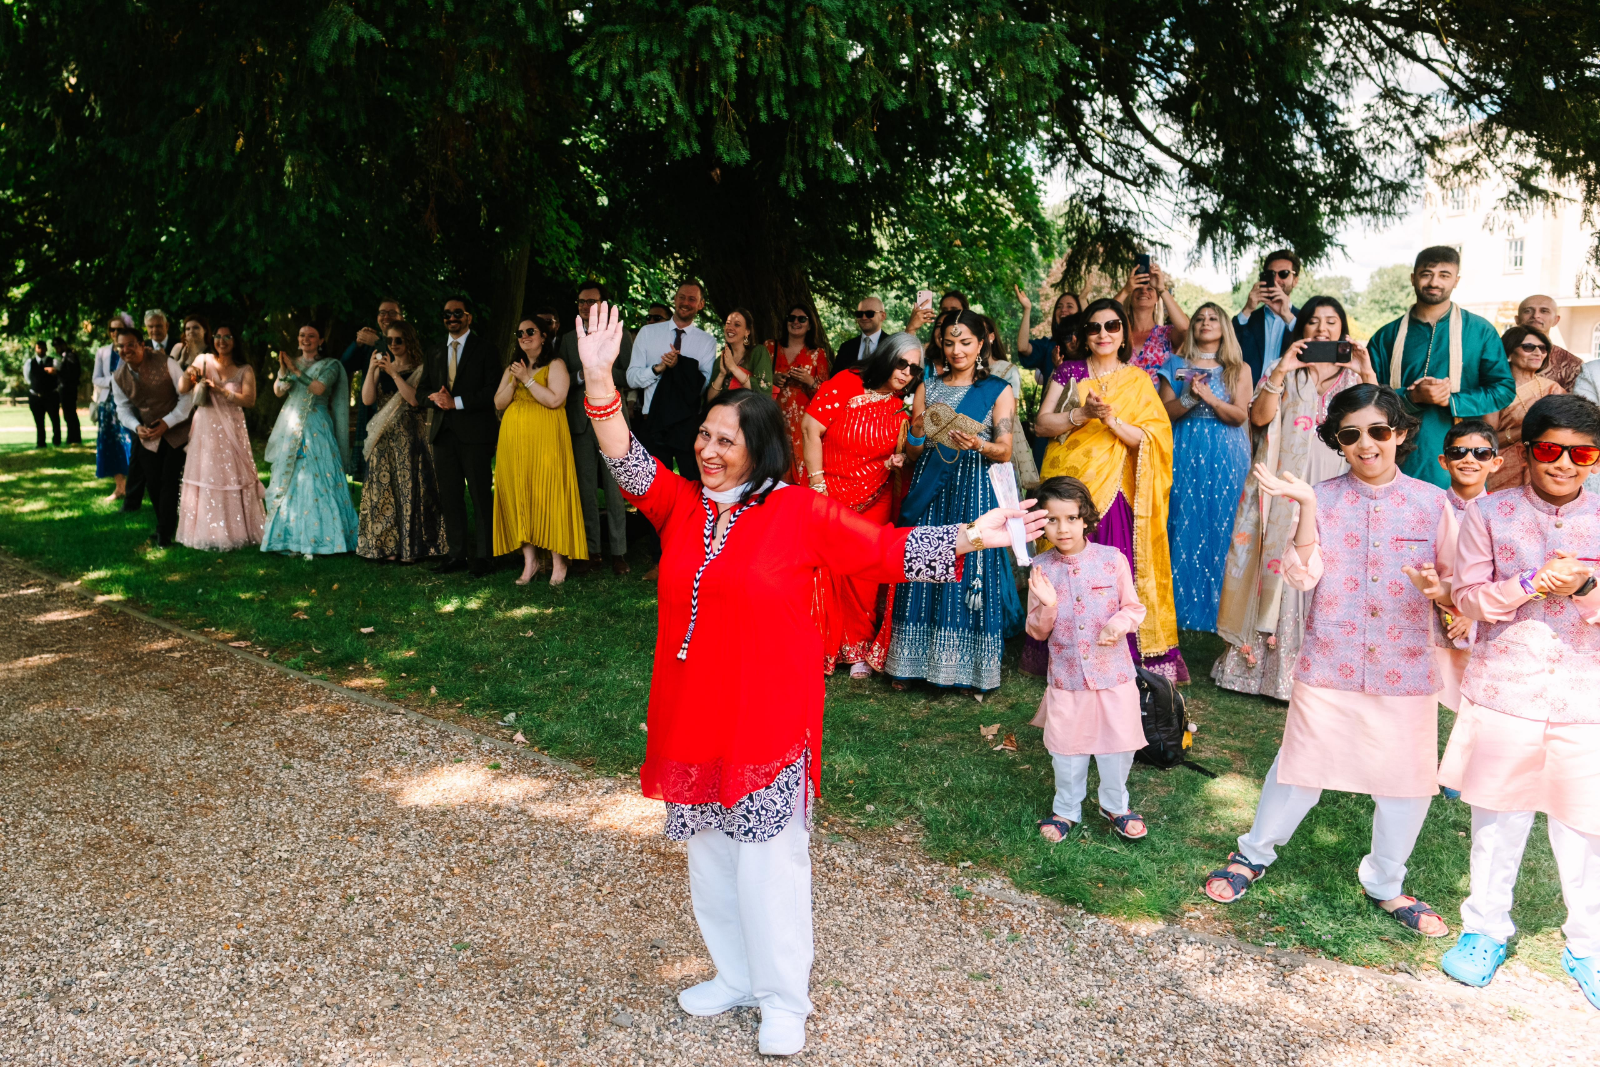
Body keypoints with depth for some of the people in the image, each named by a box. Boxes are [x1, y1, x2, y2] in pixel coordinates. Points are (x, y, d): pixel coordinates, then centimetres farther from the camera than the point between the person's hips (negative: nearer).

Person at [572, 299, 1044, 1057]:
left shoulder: (799, 513, -9)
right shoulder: (680, 505, 2)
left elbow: (887, 550, -6)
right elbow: (627, 465, -10)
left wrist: (970, 537, -11)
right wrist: (599, 380, -23)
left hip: (768, 718, -5)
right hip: (693, 716, 5)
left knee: (769, 859, 4)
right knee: (711, 856, 18)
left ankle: (784, 1001, 23)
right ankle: (736, 976, 37)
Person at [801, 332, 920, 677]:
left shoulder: (902, 406, 2)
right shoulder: (844, 385, -10)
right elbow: (812, 430, -12)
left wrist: (898, 460, -12)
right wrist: (818, 484, -13)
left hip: (874, 501, 3)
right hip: (832, 493, -2)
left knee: (863, 577, 3)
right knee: (827, 570, 0)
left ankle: (859, 649, 19)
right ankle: (821, 645, 15)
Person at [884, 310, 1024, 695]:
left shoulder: (999, 391, 6)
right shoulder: (928, 387, 13)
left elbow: (1005, 451, -1)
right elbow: (911, 452, 11)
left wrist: (978, 445, -21)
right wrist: (919, 435, -11)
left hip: (974, 491, -2)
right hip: (930, 488, 3)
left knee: (970, 572, -3)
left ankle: (970, 669, 7)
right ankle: (913, 663, 12)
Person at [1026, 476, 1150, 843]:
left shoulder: (1112, 559, -8)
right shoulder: (1041, 568, -6)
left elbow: (1135, 607, 2)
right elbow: (1037, 631, -1)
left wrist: (1119, 623, -19)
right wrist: (1047, 606, -21)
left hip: (1113, 672, 0)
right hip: (1066, 675, 0)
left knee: (1118, 743, 11)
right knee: (1067, 747, 12)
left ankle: (1115, 805, 35)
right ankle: (1066, 809, 33)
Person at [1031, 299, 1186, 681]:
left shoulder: (1138, 381, 9)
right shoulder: (1068, 372, 9)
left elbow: (1149, 438, 0)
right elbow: (1042, 424, 0)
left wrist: (1113, 420, -17)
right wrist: (1083, 413, -14)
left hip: (1115, 489, 0)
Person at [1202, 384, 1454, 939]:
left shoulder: (1432, 502, 0)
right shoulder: (1323, 499, -2)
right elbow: (1304, 576, -13)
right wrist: (1306, 506, -23)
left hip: (1407, 668, 1)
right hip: (1329, 665, -1)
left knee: (1407, 779, 10)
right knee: (1302, 766, 9)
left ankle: (1385, 884, 34)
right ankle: (1253, 853, 33)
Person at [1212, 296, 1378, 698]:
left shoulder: (1354, 373, 14)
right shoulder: (1283, 371, 15)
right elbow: (1260, 417, -2)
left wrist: (1368, 375, -12)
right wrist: (1281, 373, -13)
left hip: (1336, 487, 0)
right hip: (1286, 485, 0)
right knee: (1281, 563, -2)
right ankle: (1264, 657, 7)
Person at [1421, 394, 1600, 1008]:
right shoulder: (1490, 513, 0)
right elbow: (1467, 597, -3)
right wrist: (1531, 584, -18)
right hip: (1502, 696, 0)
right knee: (1497, 819, 12)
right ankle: (1486, 928, 31)